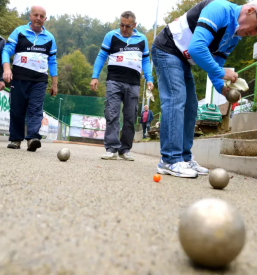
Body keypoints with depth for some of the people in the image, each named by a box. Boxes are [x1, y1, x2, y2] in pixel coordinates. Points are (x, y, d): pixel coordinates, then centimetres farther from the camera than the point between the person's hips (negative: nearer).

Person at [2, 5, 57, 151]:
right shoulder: (19, 31, 6)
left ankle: (33, 138, -21)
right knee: (17, 110, 1)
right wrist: (7, 68, -19)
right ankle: (16, 139, 11)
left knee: (35, 110, -12)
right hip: (19, 78, -1)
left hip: (39, 80, 1)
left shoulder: (49, 37, 12)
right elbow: (7, 50, -1)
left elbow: (52, 61, 15)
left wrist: (54, 84, 11)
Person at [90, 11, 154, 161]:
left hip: (133, 84, 2)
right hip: (114, 81, -2)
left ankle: (125, 149, 12)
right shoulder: (111, 36, 6)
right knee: (112, 115, -10)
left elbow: (146, 61, 16)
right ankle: (112, 149, -10)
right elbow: (101, 57, 6)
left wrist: (149, 79, 3)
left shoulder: (142, 39, 12)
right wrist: (95, 77, -3)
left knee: (130, 118, 3)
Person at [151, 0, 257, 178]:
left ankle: (184, 159, 9)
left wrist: (222, 87, -6)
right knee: (175, 100, -19)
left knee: (190, 106, 5)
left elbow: (215, 63, 12)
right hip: (167, 51, -10)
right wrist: (221, 73, -26)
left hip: (183, 60, 10)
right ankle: (170, 161, -19)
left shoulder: (235, 37, 5)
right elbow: (196, 48, -35)